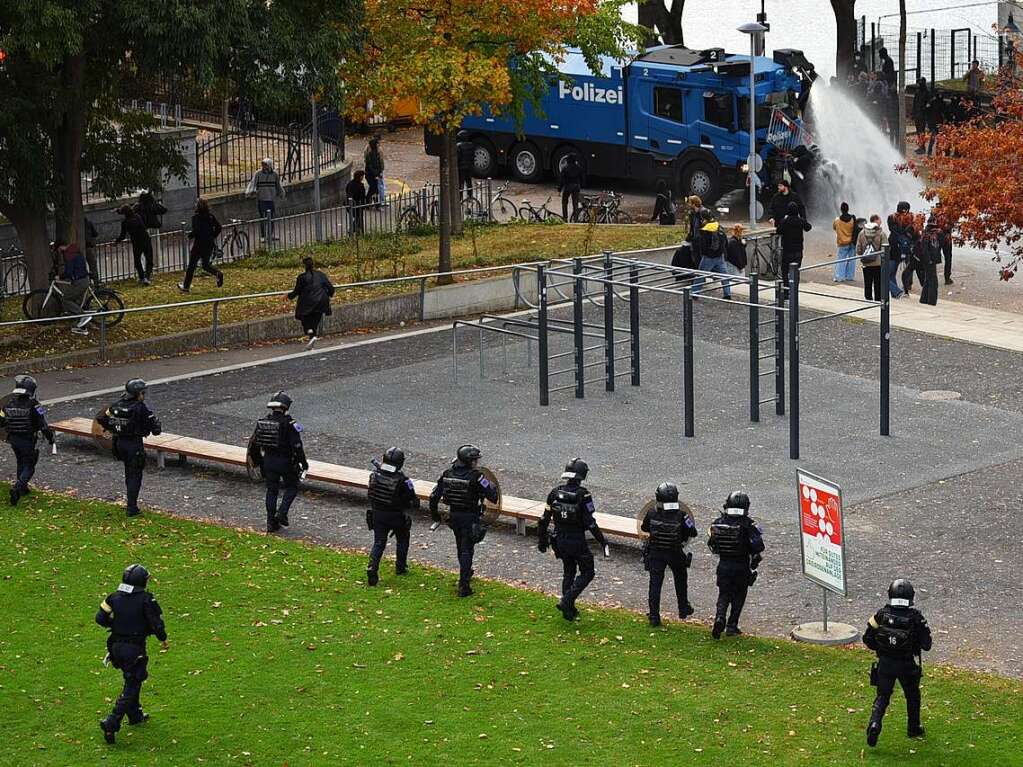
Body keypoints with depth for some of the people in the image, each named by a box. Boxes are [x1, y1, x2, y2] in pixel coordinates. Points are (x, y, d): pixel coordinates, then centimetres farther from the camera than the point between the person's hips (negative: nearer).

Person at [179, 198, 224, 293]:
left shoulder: (196, 216, -13)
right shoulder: (211, 216, 4)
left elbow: (196, 230, -22)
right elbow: (219, 227, 5)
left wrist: (190, 235, -3)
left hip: (199, 244, -5)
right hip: (210, 244, 5)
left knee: (192, 265, 8)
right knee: (206, 265, 14)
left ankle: (186, 286, 16)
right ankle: (218, 273, -15)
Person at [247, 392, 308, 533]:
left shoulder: (262, 422, 1)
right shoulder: (288, 423, -16)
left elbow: (253, 444, 8)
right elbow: (297, 445, -17)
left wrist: (257, 462, 20)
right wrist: (303, 462, -6)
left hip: (268, 461, 5)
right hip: (285, 462, -5)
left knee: (271, 490, 14)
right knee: (291, 487, 15)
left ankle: (271, 522, 15)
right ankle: (282, 513, 0)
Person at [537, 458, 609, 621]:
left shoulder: (555, 493, -3)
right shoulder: (583, 495, -18)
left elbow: (544, 519, 2)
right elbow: (590, 523, -19)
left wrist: (541, 540, 15)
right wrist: (603, 542, -12)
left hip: (560, 540, 5)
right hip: (577, 541, -5)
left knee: (568, 572, 22)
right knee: (587, 573, 10)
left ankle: (569, 610, 25)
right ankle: (566, 601, -6)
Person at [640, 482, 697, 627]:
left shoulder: (652, 514, -14)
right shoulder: (680, 515, -19)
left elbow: (644, 528, 4)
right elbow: (692, 533, -13)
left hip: (655, 554, 0)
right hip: (675, 554, 0)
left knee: (655, 583, 6)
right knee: (680, 580, 24)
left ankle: (654, 616, 1)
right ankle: (683, 608, 35)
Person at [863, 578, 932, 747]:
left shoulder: (881, 614, -9)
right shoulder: (916, 617, -14)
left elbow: (867, 639, -4)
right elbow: (926, 644, -10)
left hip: (885, 664, 1)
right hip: (907, 664, -1)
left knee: (882, 697, 10)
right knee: (912, 695, 22)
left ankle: (875, 724, -14)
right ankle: (913, 728, 35)